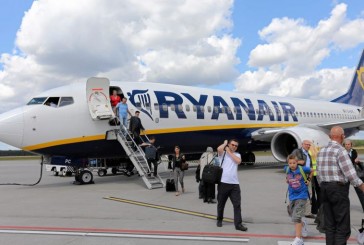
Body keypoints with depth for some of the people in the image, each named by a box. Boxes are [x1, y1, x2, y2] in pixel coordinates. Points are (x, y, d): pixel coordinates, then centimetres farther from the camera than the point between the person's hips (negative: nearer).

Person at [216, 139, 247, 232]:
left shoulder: (237, 155, 14)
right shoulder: (223, 153, 4)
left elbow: (238, 161, -8)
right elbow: (219, 149, -20)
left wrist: (229, 152, -2)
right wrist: (225, 143, 0)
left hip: (234, 183, 2)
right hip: (223, 182, -2)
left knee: (237, 204, -3)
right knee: (221, 203, 11)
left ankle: (238, 224, 0)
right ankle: (219, 220, 30)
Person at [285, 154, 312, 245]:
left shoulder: (302, 169, -13)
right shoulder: (287, 169, -4)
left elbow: (311, 171, 9)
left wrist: (308, 180, 7)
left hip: (301, 196, -5)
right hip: (292, 196, 5)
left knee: (296, 218, -14)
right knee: (295, 217, 15)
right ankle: (303, 224, 48)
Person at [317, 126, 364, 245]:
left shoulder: (321, 151, 10)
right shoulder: (340, 150, -13)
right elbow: (350, 173, -17)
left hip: (325, 189, 7)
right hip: (339, 189, -7)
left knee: (329, 226, 12)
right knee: (342, 227, -2)